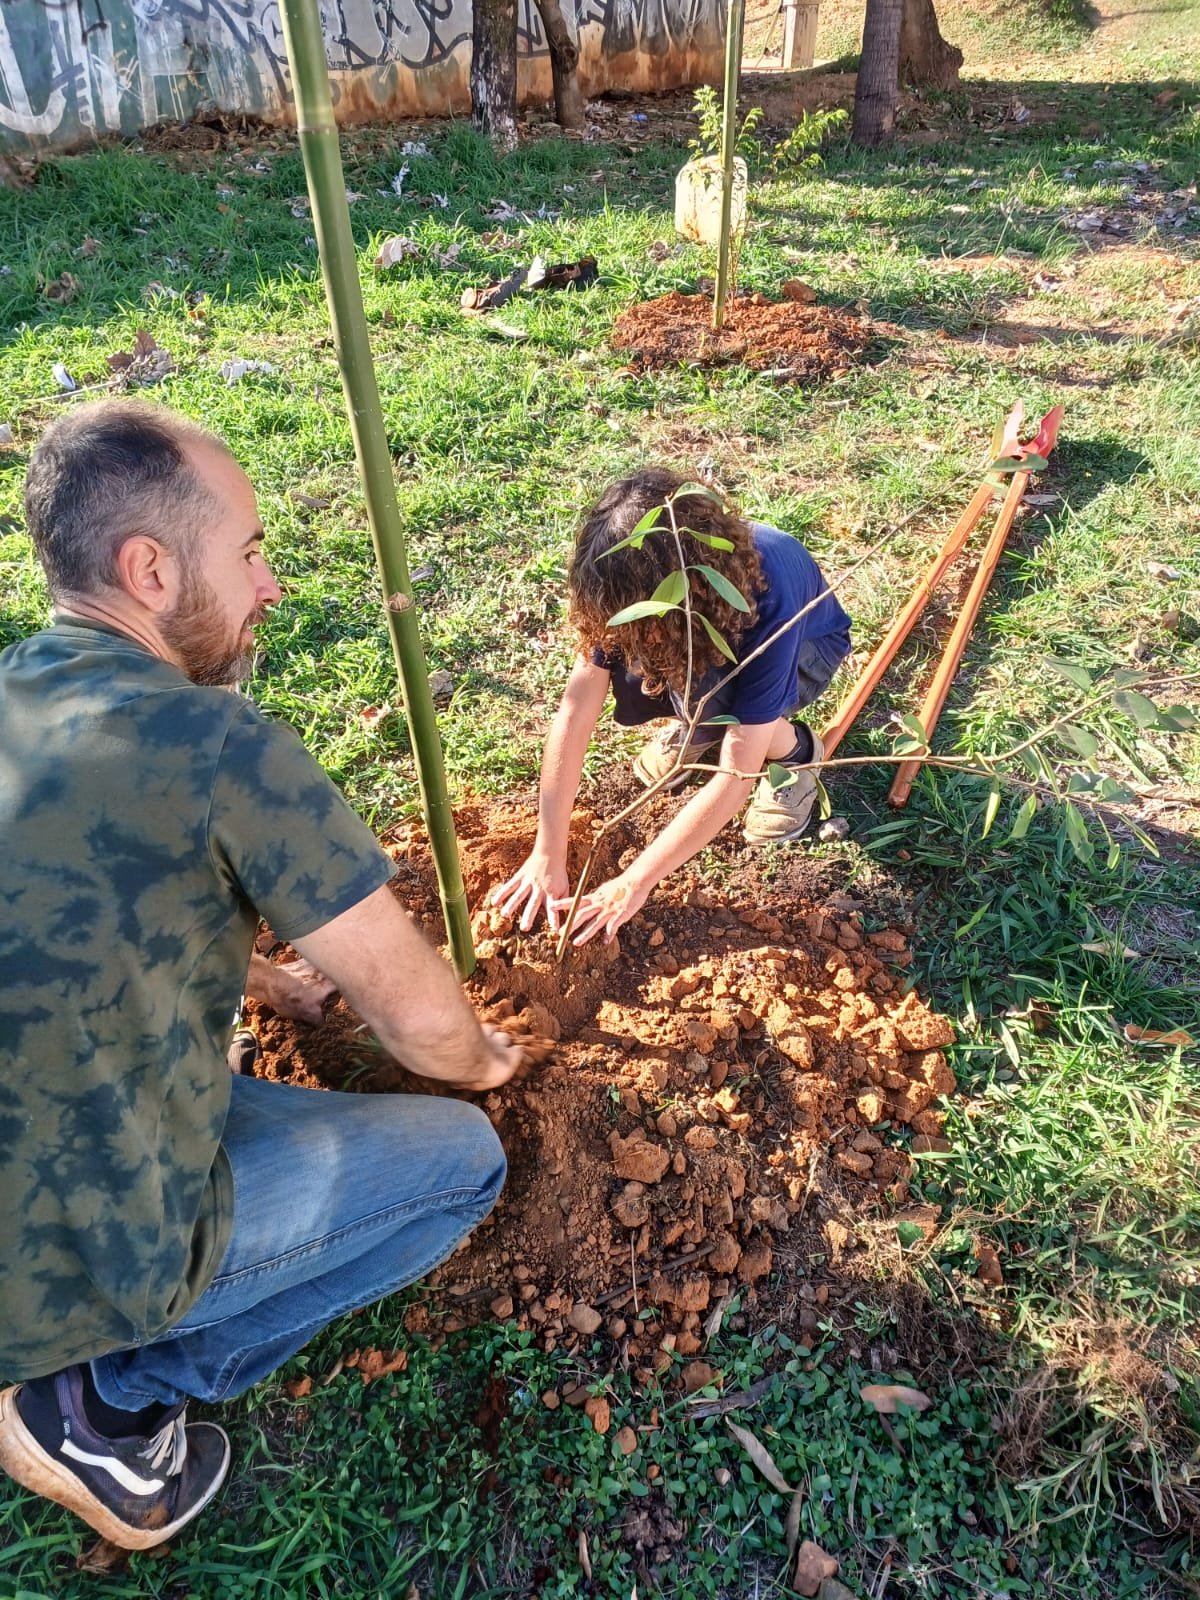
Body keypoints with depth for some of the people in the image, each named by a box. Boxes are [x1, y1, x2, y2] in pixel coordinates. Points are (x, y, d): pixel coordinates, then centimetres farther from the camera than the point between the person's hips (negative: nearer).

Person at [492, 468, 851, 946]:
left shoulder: (767, 601, -43)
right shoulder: (631, 586, -32)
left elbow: (736, 776, -41)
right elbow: (575, 711, -30)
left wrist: (633, 883, -39)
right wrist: (548, 854, -32)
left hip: (807, 642, -4)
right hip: (698, 630, 4)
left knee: (708, 698, -37)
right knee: (627, 664, -28)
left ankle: (797, 751, -5)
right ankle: (693, 726, 5)